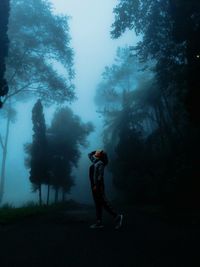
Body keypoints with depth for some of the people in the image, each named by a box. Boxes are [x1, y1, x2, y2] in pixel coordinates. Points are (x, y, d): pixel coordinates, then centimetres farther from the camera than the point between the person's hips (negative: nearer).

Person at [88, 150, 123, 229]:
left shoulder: (100, 163, -11)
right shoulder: (95, 161, 15)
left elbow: (100, 175, -21)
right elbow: (89, 155, 31)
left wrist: (96, 185, -25)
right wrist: (96, 151, 17)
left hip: (98, 186, -9)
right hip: (95, 186, 9)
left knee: (103, 203, -9)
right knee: (98, 204, 8)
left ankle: (117, 217, -3)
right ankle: (99, 222, 12)